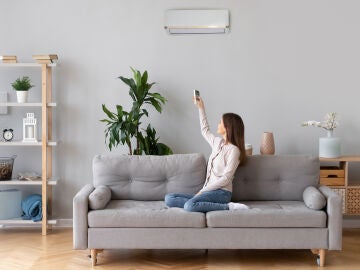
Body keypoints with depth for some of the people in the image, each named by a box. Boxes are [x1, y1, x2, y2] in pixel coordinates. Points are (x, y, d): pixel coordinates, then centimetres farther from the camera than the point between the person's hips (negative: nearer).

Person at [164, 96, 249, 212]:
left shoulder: (233, 150, -9)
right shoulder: (218, 142, 16)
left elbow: (226, 179, -15)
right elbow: (205, 131, 37)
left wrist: (203, 190, -15)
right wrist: (201, 107, 38)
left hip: (221, 192, -8)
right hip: (209, 191, 8)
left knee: (190, 205, -37)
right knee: (169, 198, -9)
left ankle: (229, 207, -22)